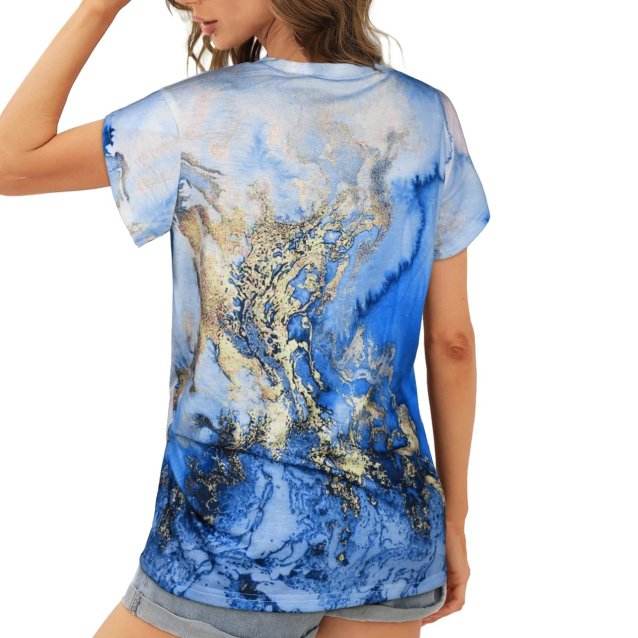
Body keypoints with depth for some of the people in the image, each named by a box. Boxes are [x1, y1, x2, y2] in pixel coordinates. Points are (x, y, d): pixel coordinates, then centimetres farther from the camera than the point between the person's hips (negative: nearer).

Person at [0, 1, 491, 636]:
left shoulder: (200, 114, -11)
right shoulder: (427, 116, -1)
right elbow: (452, 340, 1)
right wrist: (452, 516, 10)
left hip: (238, 540, -4)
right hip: (390, 531, 4)